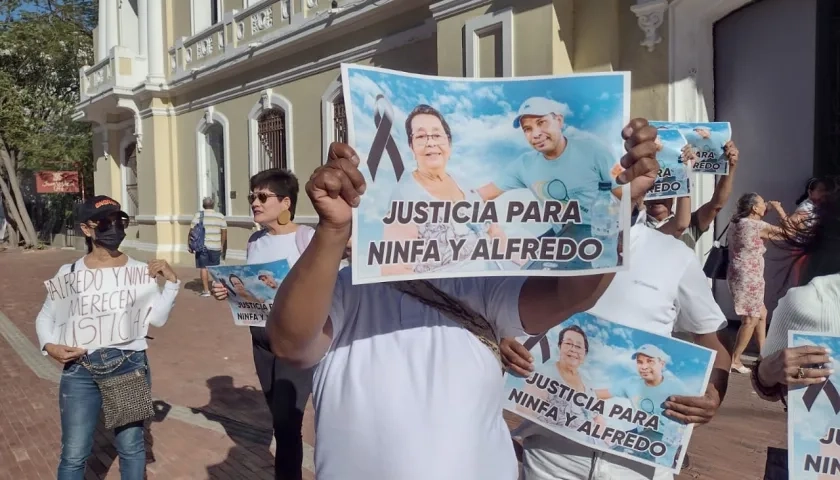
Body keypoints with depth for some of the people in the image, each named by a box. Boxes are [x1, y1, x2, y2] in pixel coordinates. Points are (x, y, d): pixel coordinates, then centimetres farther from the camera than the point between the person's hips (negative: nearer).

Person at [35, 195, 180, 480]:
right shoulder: (69, 273, 0)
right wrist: (49, 345, -9)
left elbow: (157, 318, -9)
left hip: (130, 366, 0)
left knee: (131, 446, 12)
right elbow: (45, 318, 8)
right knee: (74, 454, 6)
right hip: (80, 370, 0)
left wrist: (171, 281, -16)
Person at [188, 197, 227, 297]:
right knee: (215, 268, 15)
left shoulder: (198, 215, -2)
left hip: (202, 246, -2)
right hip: (215, 246, 2)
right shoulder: (220, 216, 3)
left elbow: (192, 231, -5)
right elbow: (224, 234, 2)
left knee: (203, 267, 5)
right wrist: (223, 248, 10)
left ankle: (206, 290, 4)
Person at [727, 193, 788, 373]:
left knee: (762, 314, 21)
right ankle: (734, 360, 0)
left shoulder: (736, 222, 8)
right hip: (748, 278, -10)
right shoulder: (756, 225, -17)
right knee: (750, 320, -4)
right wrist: (779, 209, 2)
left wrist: (765, 212, 18)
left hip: (742, 276, 10)